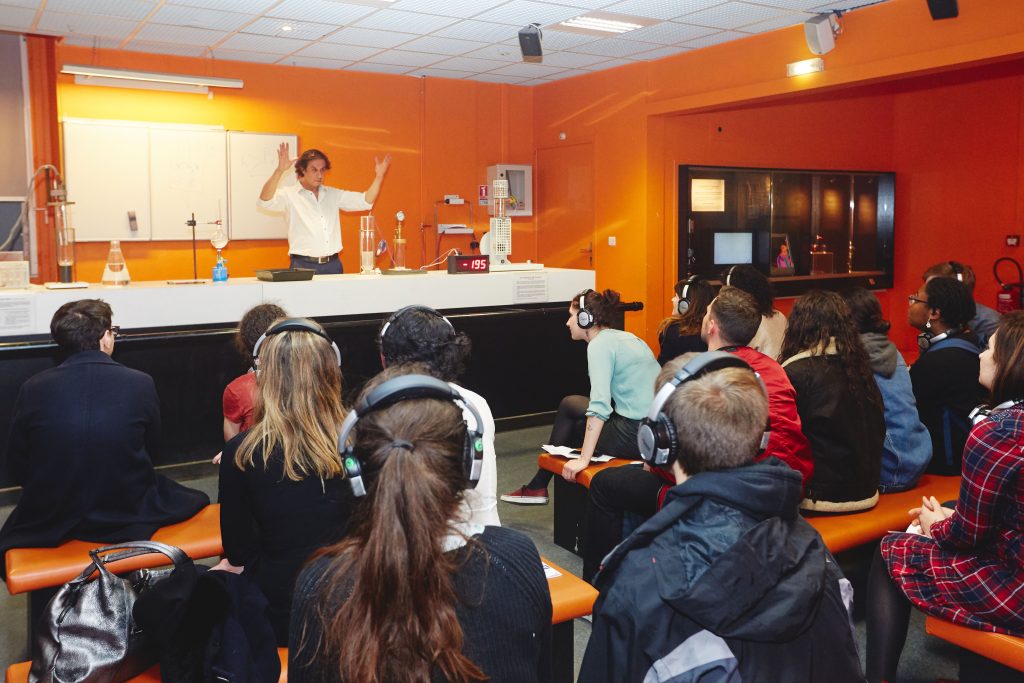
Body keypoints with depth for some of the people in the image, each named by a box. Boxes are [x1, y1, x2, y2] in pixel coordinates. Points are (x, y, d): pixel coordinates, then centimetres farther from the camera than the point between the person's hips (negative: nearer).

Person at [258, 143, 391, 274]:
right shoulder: (290, 195, 0)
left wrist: (379, 177, -3)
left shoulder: (333, 195, 15)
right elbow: (266, 202, -17)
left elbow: (365, 201, 11)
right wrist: (279, 170, -29)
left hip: (333, 264, 4)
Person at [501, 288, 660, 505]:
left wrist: (584, 459, -22)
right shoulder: (626, 337, 16)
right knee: (569, 405, 23)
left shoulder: (600, 344, -11)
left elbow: (600, 406, -22)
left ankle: (538, 487, 31)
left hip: (636, 434, -8)